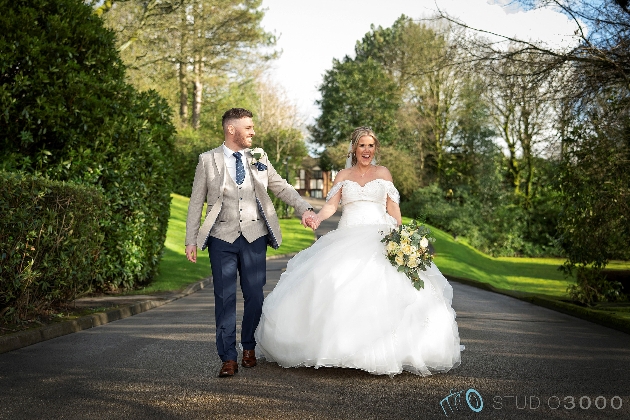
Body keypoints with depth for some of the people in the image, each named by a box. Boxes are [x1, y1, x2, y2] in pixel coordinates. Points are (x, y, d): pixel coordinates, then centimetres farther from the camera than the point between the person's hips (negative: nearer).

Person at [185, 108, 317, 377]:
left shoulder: (259, 158, 8)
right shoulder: (208, 160, 2)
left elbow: (281, 187, 11)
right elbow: (196, 202, 4)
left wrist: (304, 209, -5)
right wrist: (191, 241, 0)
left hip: (254, 236, 2)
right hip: (222, 237, -2)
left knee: (255, 296, 5)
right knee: (225, 298, -1)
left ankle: (249, 347, 27)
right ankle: (228, 358, 7)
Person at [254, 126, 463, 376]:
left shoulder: (384, 173, 15)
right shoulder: (343, 176, 15)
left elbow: (393, 209, 11)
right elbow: (331, 205, 3)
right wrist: (316, 218, -18)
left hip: (381, 240, -1)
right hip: (348, 240, 1)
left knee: (384, 291, -19)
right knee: (337, 288, -15)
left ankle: (385, 352, -12)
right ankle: (341, 348, -8)